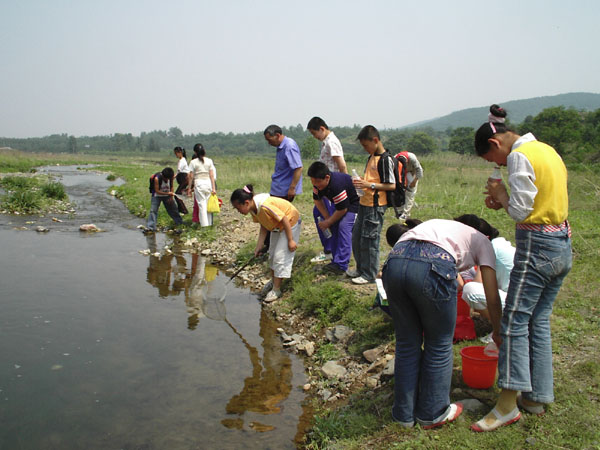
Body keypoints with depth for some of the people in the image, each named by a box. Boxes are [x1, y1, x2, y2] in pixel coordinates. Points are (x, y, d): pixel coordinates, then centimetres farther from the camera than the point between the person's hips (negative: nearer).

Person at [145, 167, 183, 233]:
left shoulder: (171, 177, -15)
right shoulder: (157, 178, -27)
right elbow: (157, 191, -23)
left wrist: (171, 197, -6)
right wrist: (168, 193, -31)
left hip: (167, 196, 4)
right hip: (157, 196, -4)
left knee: (173, 209, 11)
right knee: (153, 210, -12)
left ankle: (180, 222, 29)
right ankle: (150, 227, -11)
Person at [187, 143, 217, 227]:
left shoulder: (193, 162, -4)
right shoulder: (209, 161, 2)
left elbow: (191, 176, -3)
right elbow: (212, 175, 1)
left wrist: (189, 188, 5)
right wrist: (213, 188, 4)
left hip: (198, 183, -2)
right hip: (208, 182, 3)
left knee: (201, 204, 2)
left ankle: (204, 224, 2)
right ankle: (209, 223, 18)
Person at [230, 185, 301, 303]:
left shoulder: (265, 206, -37)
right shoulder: (253, 209, -9)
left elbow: (285, 220, -31)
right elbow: (263, 226, -1)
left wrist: (290, 240, -24)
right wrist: (259, 245, -5)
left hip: (290, 223, -9)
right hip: (277, 226, 9)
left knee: (280, 256, -8)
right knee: (272, 254, 16)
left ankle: (276, 290, 2)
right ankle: (273, 282, 34)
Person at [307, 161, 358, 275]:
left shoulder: (337, 185, -38)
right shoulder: (318, 183, -13)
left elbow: (342, 210, -28)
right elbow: (317, 200, 5)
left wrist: (328, 222, -15)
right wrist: (327, 218, -3)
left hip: (353, 202, -9)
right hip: (339, 202, 9)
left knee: (344, 226, -22)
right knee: (333, 226, 1)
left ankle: (341, 265, -22)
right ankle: (336, 260, 9)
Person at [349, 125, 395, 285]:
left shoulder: (385, 159, -15)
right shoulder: (371, 157, 13)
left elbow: (392, 185, -18)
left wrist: (369, 185, -22)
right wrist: (361, 182, 3)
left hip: (376, 206, -10)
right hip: (365, 203, 10)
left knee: (369, 240, -2)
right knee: (356, 237, 15)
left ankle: (369, 274, 11)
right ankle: (361, 269, 30)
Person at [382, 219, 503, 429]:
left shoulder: (434, 225, 41)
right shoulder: (482, 241, 28)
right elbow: (493, 299, 26)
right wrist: (497, 333, 41)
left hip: (394, 262, 5)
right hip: (433, 268, -5)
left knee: (407, 343, 21)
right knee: (440, 345, 18)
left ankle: (404, 413, 35)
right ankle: (433, 414, 35)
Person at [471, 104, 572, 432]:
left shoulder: (519, 156, -13)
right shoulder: (547, 149, 15)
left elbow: (520, 210, -17)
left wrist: (500, 193, 0)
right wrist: (503, 200, 10)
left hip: (537, 247, -9)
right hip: (563, 245, 9)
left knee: (515, 321, -4)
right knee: (539, 321, 14)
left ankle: (508, 404, 1)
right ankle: (537, 397, 23)